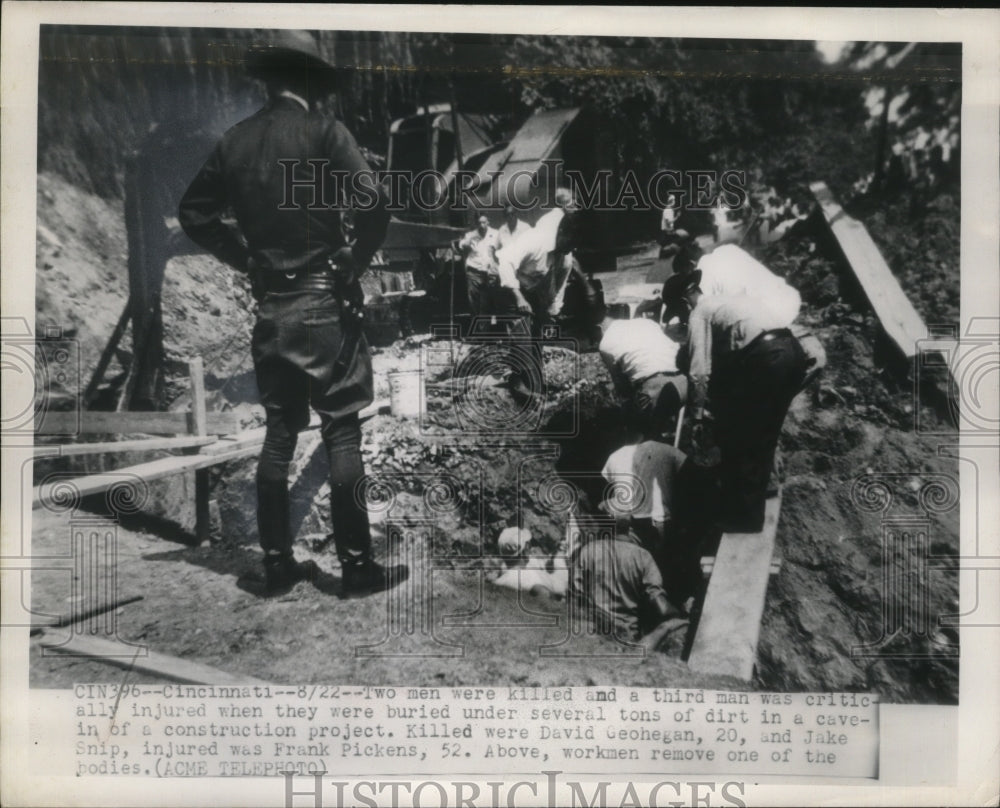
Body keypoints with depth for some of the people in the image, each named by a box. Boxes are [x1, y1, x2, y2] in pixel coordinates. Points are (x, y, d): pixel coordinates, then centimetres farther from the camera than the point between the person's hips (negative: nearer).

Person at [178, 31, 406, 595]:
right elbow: (374, 204, -18)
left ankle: (277, 563, 17)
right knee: (342, 432, 0)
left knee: (280, 433, 12)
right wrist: (356, 260, -3)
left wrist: (247, 260, 14)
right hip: (323, 300, -5)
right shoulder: (323, 131, -7)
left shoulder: (236, 140, 8)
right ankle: (358, 565, 5)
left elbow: (196, 214, 14)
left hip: (271, 305, 5)